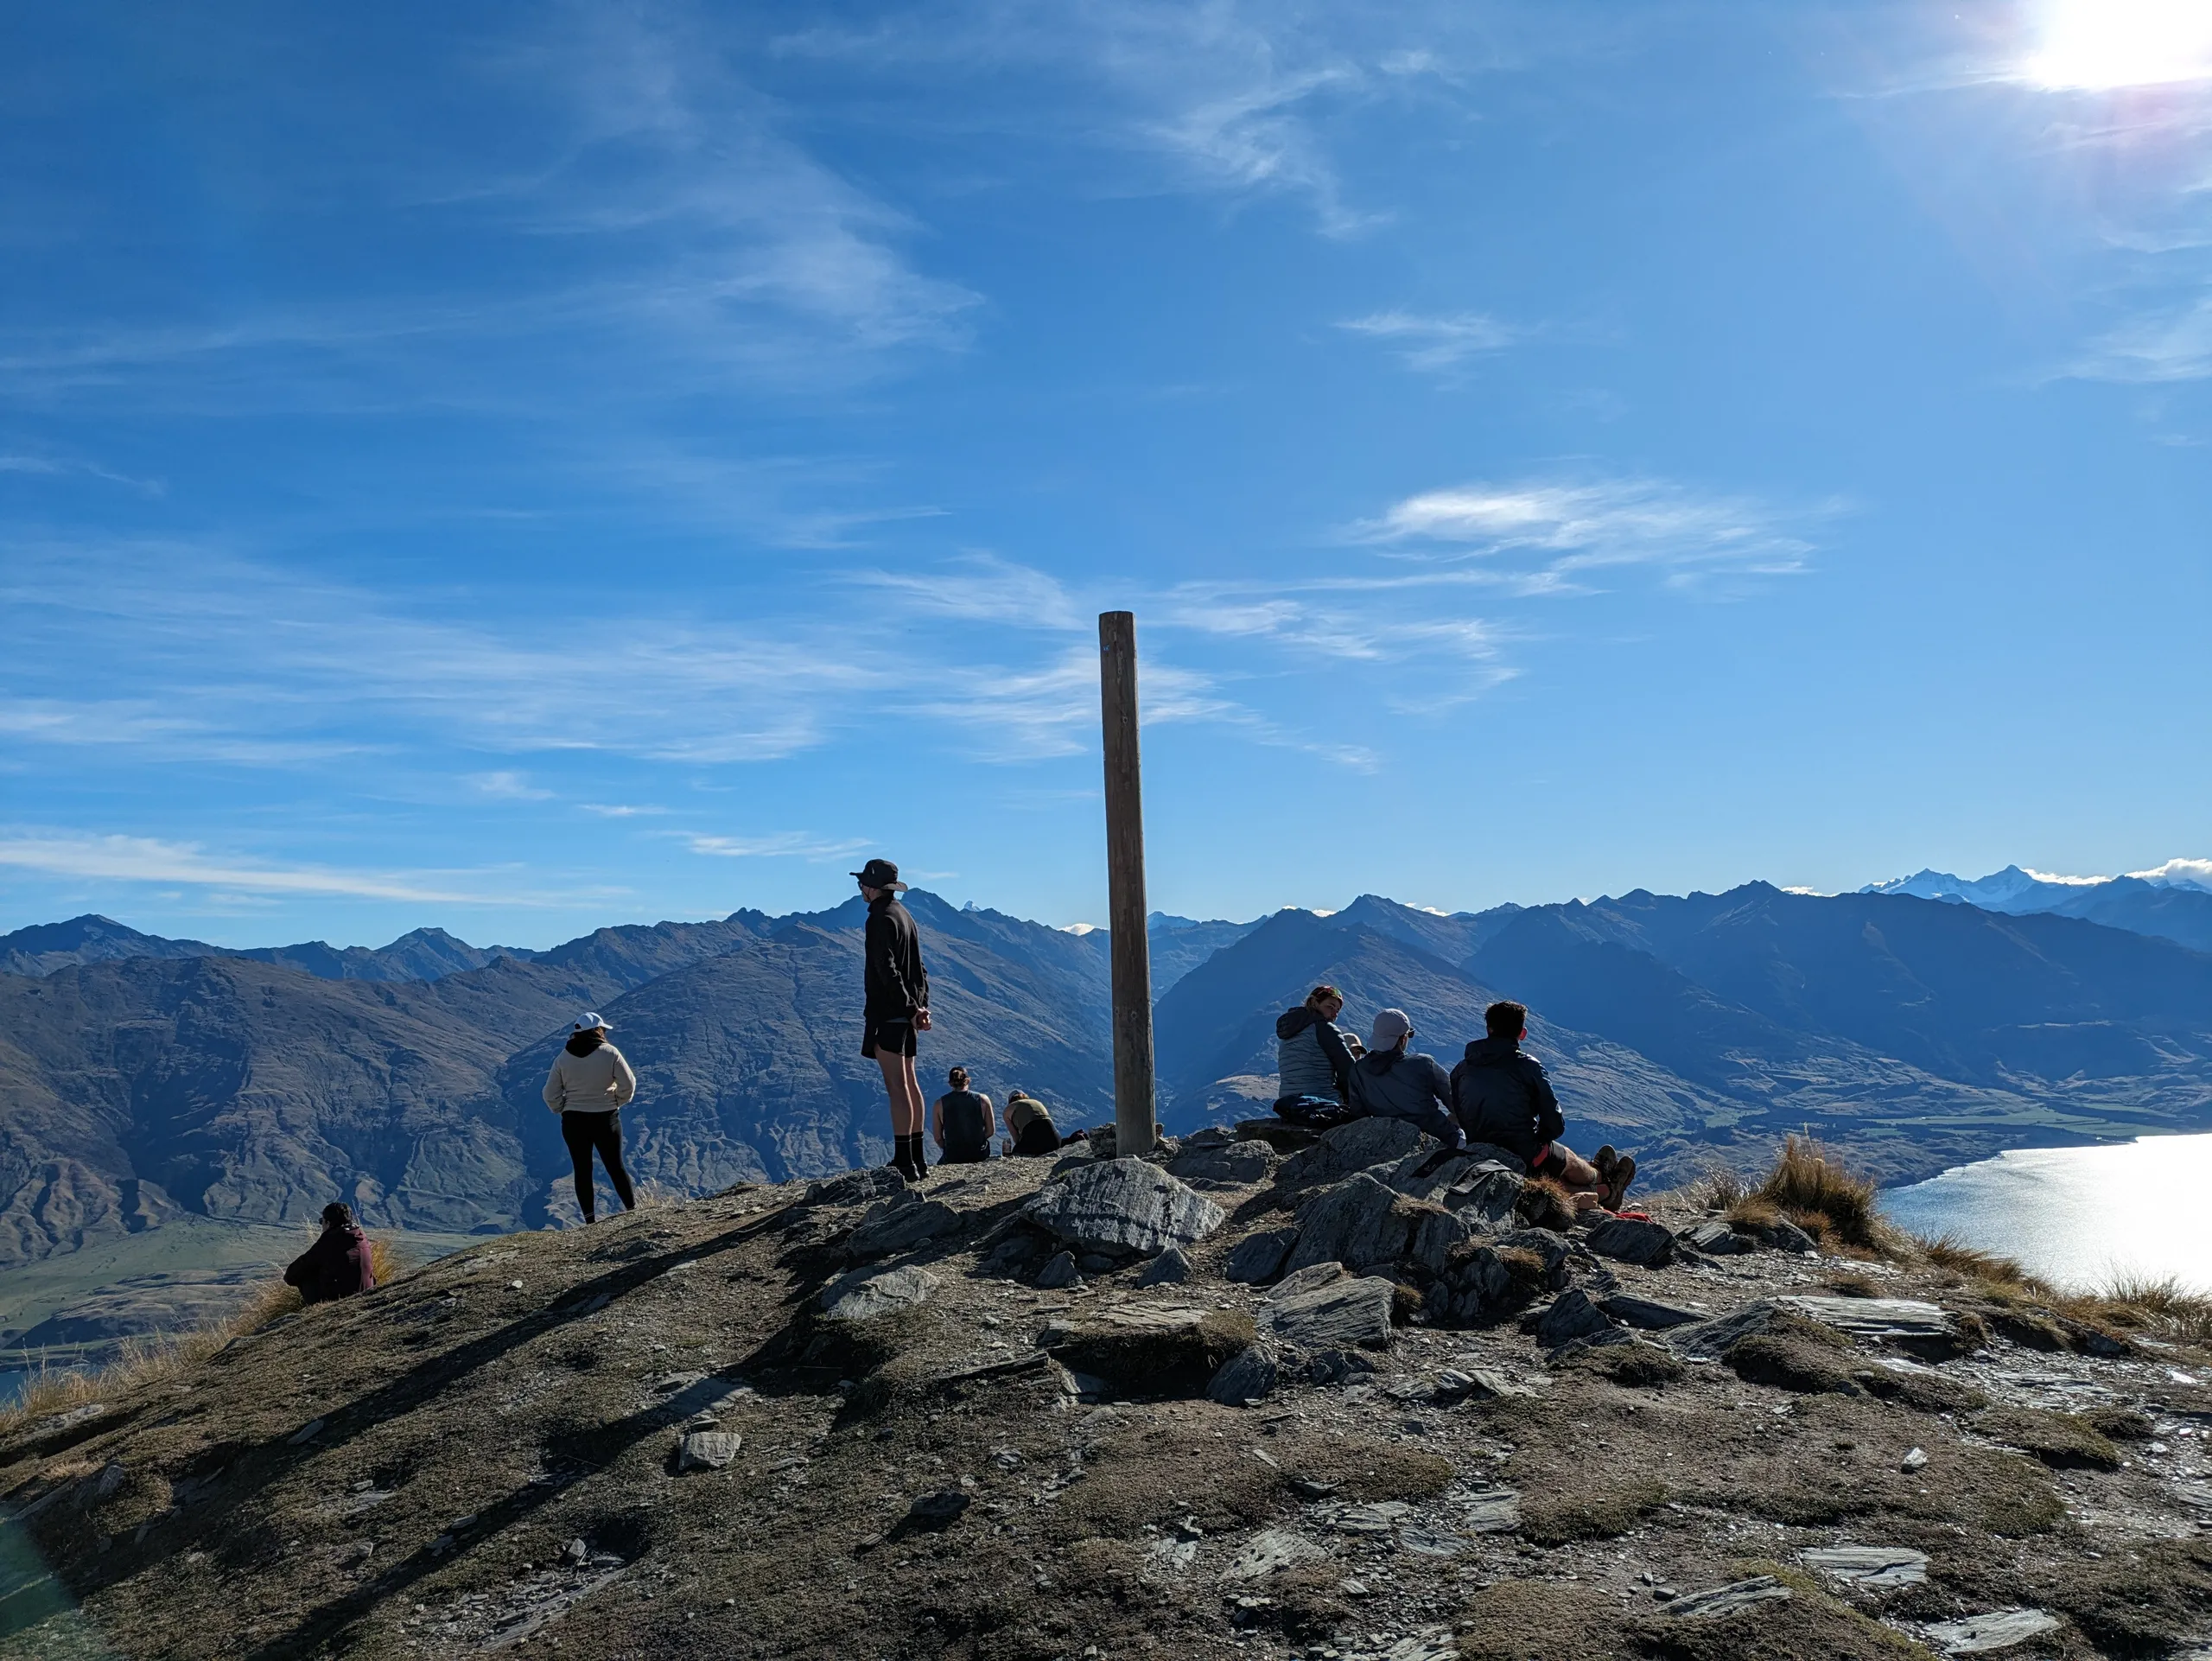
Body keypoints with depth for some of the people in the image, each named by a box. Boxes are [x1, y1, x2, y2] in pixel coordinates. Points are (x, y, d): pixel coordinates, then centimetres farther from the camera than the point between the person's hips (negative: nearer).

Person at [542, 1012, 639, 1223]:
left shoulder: (563, 1058, -3)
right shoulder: (610, 1053, -10)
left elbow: (550, 1094, -2)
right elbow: (628, 1084, -9)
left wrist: (563, 1110, 12)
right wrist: (618, 1102, 8)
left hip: (573, 1121, 1)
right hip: (605, 1119, -1)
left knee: (582, 1171, 10)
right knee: (615, 1166, 12)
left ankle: (590, 1220, 11)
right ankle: (633, 1210, 15)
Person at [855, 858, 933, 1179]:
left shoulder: (881, 919, -13)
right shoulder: (904, 915, 17)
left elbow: (887, 970, -20)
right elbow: (918, 968, 18)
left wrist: (910, 1008, -18)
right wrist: (921, 1006, 14)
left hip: (888, 1012, -10)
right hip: (906, 1013, 10)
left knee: (897, 1088, -9)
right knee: (909, 1084, 13)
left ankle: (905, 1163, -10)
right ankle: (916, 1159, 19)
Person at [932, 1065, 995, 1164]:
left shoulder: (940, 1104, -5)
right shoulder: (982, 1099, -4)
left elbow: (937, 1137, -2)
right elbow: (991, 1131, 1)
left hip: (953, 1157, -1)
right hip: (979, 1156, 1)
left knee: (940, 1164, 31)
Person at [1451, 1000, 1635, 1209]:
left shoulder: (1460, 1070, 2)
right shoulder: (1528, 1065, -9)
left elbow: (1458, 1119, 12)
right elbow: (1555, 1123, -7)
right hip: (1527, 1157, -5)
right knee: (1570, 1162, 30)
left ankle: (1605, 1192, 55)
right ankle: (1600, 1177, 61)